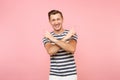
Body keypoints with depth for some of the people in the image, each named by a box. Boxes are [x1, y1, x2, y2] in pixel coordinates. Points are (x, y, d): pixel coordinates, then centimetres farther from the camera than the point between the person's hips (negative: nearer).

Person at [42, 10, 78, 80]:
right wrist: (65, 38, -20)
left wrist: (54, 40, -21)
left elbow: (72, 49, -20)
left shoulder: (71, 34, -3)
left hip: (70, 74, 0)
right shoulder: (47, 37, 0)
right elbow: (51, 51, -18)